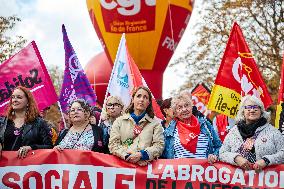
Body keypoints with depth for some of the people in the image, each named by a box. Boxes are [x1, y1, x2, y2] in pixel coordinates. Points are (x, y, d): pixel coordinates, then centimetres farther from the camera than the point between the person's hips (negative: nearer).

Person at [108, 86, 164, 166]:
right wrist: (128, 156, -9)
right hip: (123, 165, 0)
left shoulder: (156, 123, 16)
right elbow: (113, 145, 7)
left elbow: (159, 146, 5)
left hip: (146, 165, 0)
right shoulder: (119, 121, 16)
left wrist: (141, 154, -11)